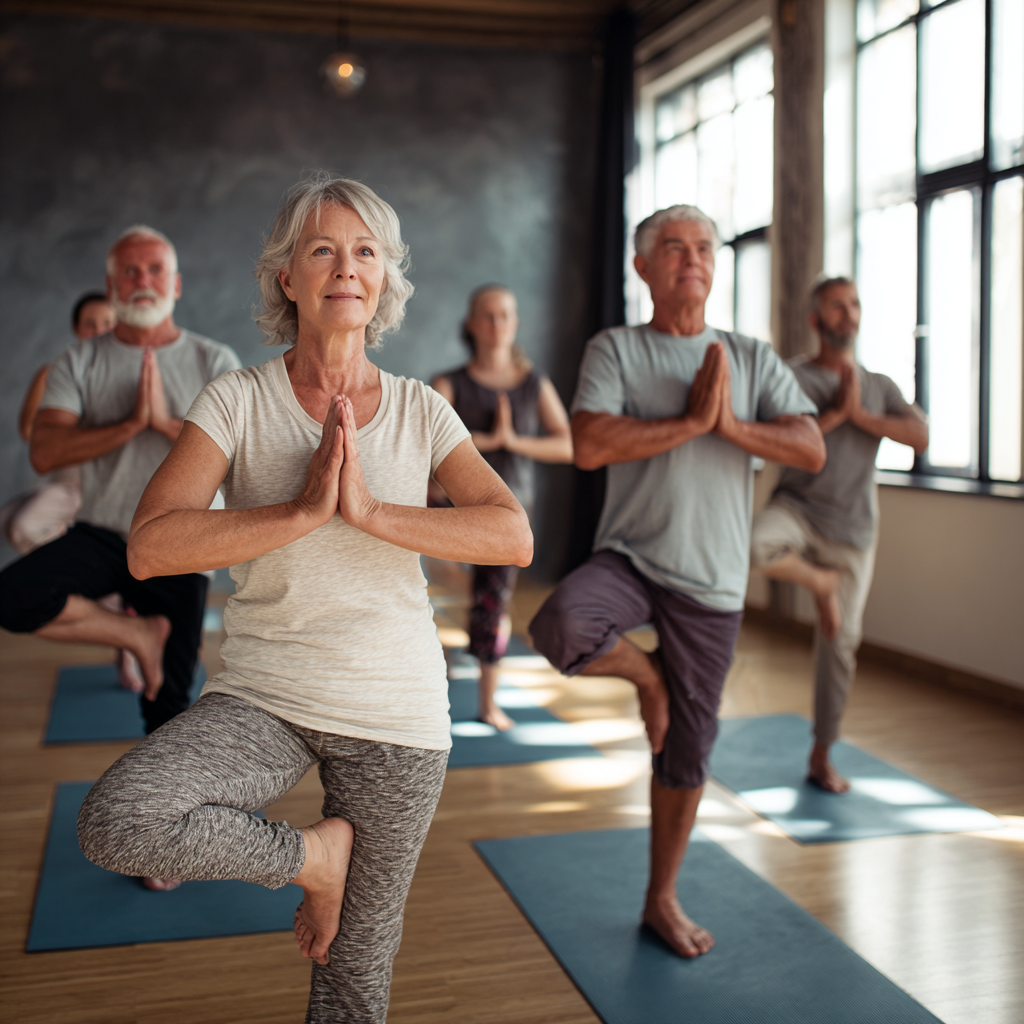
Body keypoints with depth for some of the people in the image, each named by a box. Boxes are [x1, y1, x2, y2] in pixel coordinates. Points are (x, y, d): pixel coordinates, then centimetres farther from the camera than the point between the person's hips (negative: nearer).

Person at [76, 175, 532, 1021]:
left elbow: (515, 538, -14)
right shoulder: (239, 400, -6)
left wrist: (371, 511, -24)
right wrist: (303, 509, -25)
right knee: (113, 825, -27)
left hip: (395, 712, 1)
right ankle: (313, 855, 0)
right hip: (266, 695, 0)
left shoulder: (421, 411, -1)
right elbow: (150, 547, -17)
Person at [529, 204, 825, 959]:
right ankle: (645, 673, -1)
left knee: (687, 753, 9)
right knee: (563, 624, -36)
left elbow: (812, 451, -3)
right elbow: (590, 447, -16)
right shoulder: (615, 349, -1)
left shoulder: (754, 359, 7)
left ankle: (663, 900, 30)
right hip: (631, 555, -2)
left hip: (711, 581, 2)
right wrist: (691, 420, -15)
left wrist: (730, 424, -16)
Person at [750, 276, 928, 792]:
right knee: (754, 543, -38)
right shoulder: (793, 376, -2)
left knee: (840, 643, 5)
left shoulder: (879, 386, 10)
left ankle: (821, 758, 21)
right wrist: (837, 411, -13)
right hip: (797, 508, -3)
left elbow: (920, 436, -5)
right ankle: (821, 582, -5)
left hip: (851, 530, 3)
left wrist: (860, 415, -13)